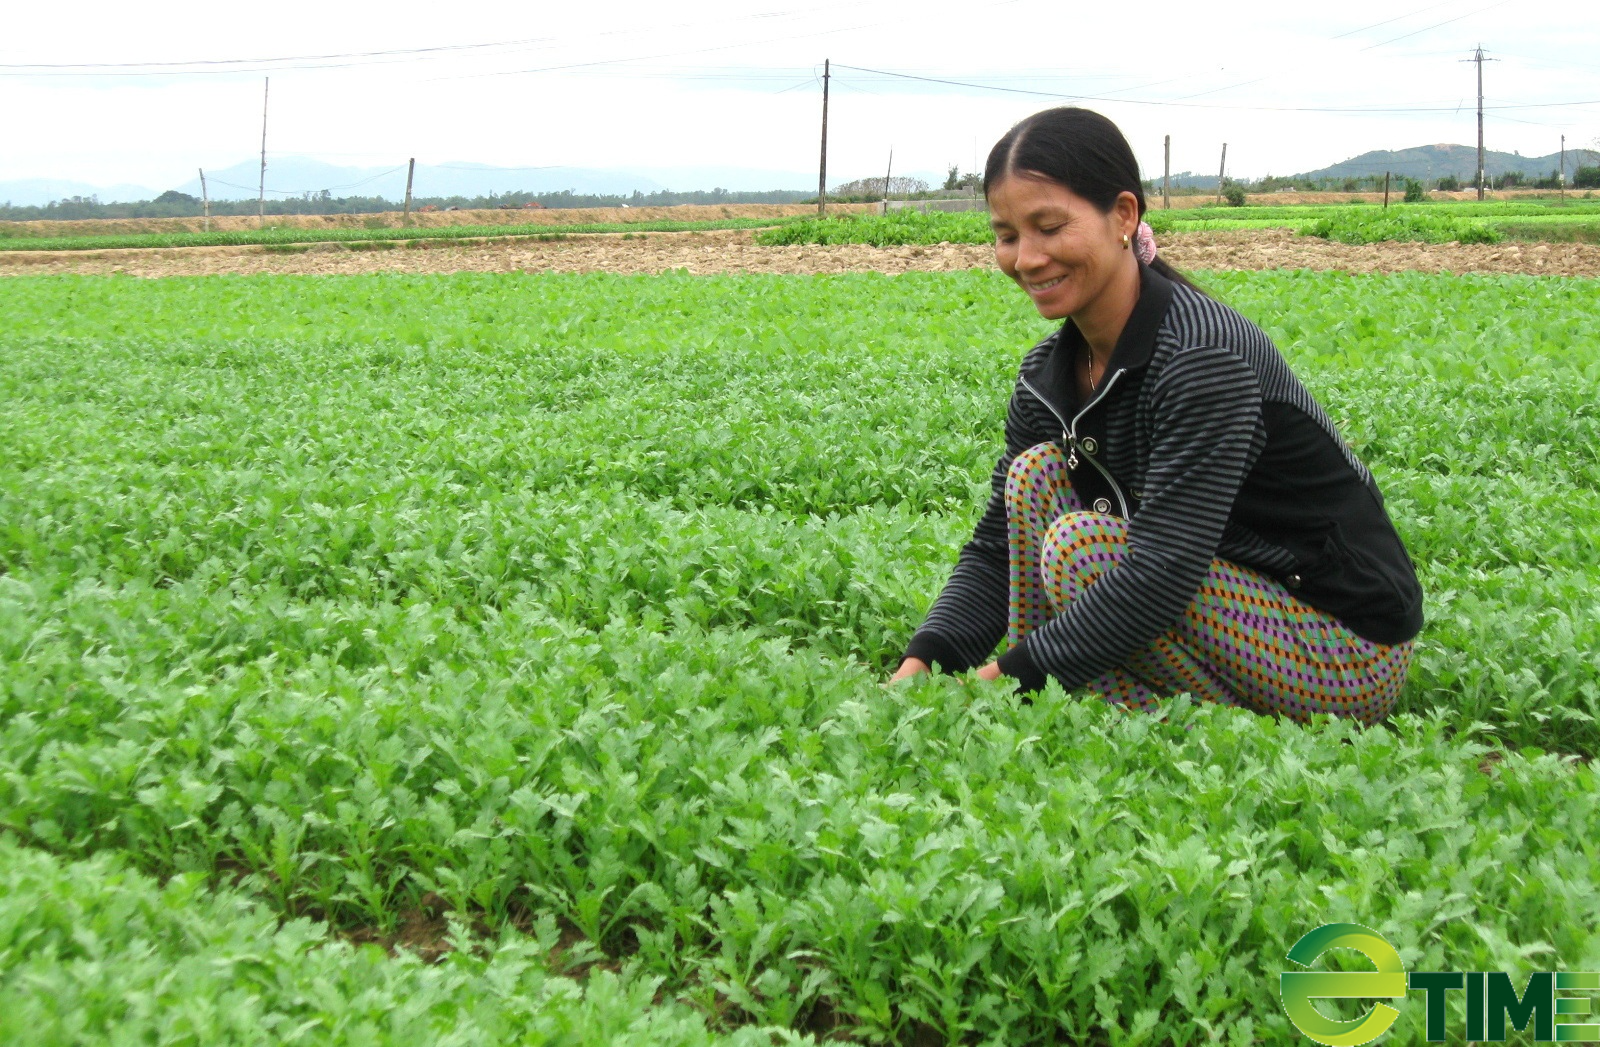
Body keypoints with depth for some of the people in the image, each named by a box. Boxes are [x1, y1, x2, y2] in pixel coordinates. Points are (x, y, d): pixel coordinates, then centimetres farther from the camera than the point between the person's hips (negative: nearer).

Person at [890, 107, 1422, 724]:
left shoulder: (1204, 356, -25)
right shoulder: (1049, 373, 0)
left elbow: (1161, 577, -32)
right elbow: (998, 547, 0)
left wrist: (1006, 674, -29)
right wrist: (921, 664, -17)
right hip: (1245, 594, 8)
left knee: (1082, 548, -25)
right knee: (1037, 473, -4)